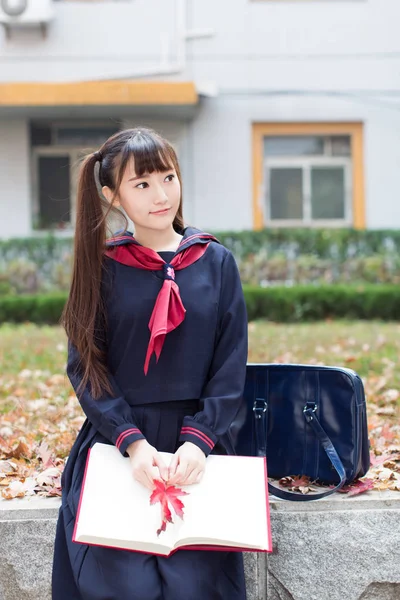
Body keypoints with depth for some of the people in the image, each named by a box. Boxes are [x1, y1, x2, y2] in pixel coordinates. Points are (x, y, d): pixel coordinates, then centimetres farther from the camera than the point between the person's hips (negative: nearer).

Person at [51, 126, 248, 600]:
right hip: (116, 448, 0)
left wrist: (198, 441, -12)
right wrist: (134, 442, -15)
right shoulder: (101, 266, 3)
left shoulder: (215, 262, 5)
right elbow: (84, 367, -1)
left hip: (196, 447, 1)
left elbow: (230, 368, 3)